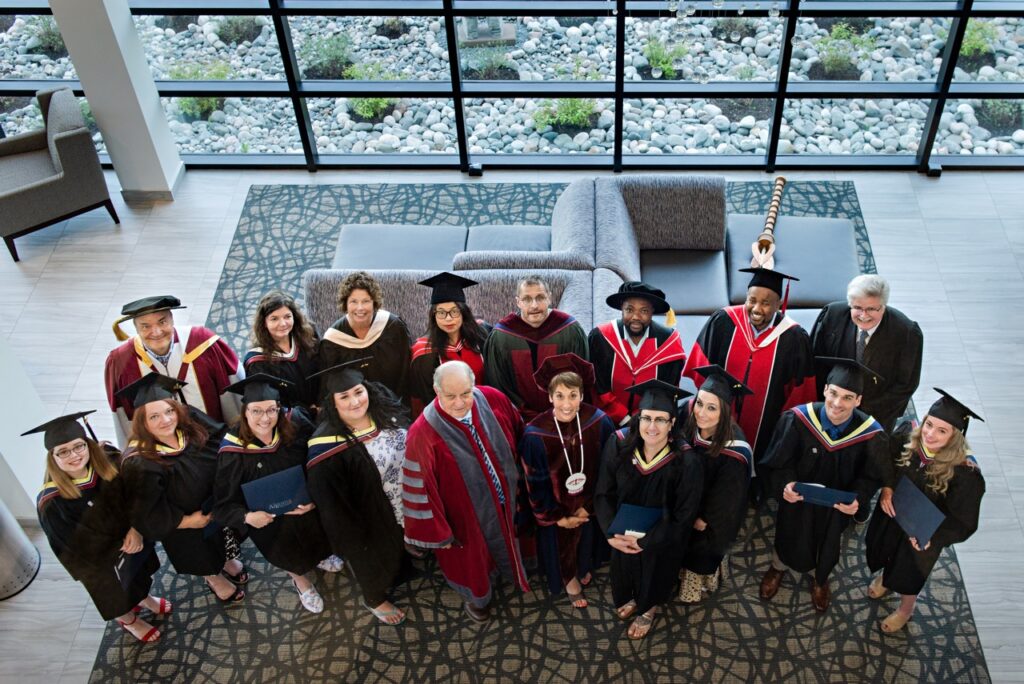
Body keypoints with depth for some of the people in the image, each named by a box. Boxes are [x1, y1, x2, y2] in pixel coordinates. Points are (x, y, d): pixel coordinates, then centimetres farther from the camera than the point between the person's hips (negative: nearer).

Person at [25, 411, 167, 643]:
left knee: (140, 574, 31)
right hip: (98, 557, -4)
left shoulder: (108, 461, -25)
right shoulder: (51, 502, -34)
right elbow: (79, 545, -22)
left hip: (133, 535, 4)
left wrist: (136, 530, -26)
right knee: (117, 593, 24)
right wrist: (124, 544, -16)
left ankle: (143, 598, 64)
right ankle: (129, 621, 56)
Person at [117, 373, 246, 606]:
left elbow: (223, 445, -8)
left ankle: (228, 561, 65)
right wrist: (185, 521, -19)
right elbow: (146, 513, -26)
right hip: (185, 525, -4)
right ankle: (213, 578, 58)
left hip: (218, 505, 4)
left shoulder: (191, 424, -24)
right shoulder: (140, 463, -37)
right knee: (200, 554, 25)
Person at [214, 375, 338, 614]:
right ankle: (299, 579, 52)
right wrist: (247, 517, -37)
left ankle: (318, 555, 60)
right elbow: (224, 503, -20)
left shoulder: (295, 427, -23)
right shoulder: (233, 451, -27)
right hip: (269, 520, -2)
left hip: (307, 509, 2)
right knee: (293, 560, 18)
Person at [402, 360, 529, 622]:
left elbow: (518, 435, -3)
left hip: (506, 501, 4)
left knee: (504, 540, 33)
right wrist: (437, 532, -16)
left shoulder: (493, 399, -22)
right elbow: (420, 487, -25)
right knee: (472, 558, 26)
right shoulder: (423, 433, -35)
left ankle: (509, 570, 68)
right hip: (467, 513, -4)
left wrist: (519, 480, 8)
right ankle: (477, 596, 59)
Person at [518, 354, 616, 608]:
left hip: (589, 504, 2)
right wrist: (557, 516, -8)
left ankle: (584, 568, 61)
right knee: (561, 543, 23)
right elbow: (536, 483, -16)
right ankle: (569, 578, 54)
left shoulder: (599, 422, -25)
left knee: (587, 538, 28)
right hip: (555, 506, -2)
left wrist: (588, 506, -9)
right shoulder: (535, 434, -30)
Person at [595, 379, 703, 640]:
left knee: (654, 573, 26)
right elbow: (604, 494, -12)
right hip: (623, 534, 3)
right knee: (624, 567, 30)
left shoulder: (686, 463, -32)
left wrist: (645, 541, -21)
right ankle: (631, 597, 63)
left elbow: (683, 518, -22)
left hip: (662, 540, -2)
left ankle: (648, 608, 58)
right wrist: (611, 533, -22)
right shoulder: (618, 445, -24)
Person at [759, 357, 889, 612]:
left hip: (837, 505, 1)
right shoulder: (799, 419, -32)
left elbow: (871, 476, -12)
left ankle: (820, 580, 65)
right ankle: (777, 568, 64)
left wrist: (858, 498, -30)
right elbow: (780, 460, -17)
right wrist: (786, 483, -35)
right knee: (789, 536, 28)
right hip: (797, 497, -1)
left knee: (828, 543, 30)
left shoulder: (870, 434, -30)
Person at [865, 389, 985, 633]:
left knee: (909, 571, 25)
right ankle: (885, 576, 68)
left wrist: (933, 537, -36)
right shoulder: (907, 434, -27)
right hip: (890, 514, 3)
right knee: (888, 553, 33)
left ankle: (906, 607, 57)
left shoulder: (964, 473, -36)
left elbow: (963, 521, -24)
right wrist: (886, 487, -20)